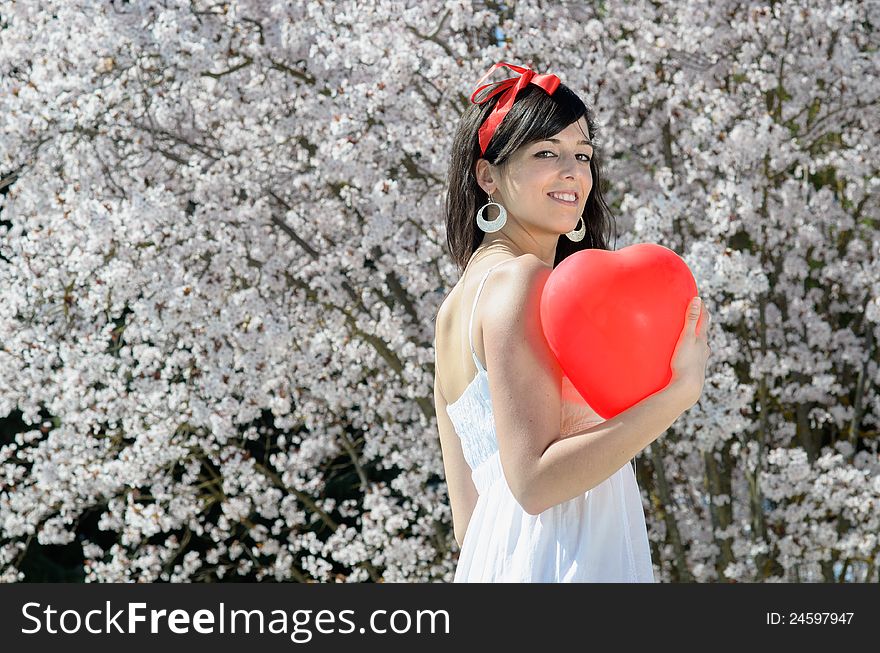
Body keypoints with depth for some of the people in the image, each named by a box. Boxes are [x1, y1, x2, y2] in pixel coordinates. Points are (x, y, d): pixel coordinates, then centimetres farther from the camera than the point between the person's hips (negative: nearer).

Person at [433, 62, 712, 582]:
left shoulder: (455, 306, 18)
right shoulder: (522, 279, -10)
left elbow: (468, 519, 15)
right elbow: (533, 482, -19)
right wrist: (681, 391, -19)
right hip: (563, 564, -10)